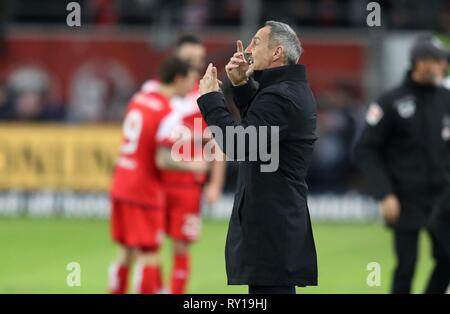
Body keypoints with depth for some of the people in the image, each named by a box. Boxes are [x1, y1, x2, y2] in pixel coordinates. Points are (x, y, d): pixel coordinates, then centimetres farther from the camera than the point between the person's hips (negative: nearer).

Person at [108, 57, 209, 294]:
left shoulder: (138, 99, 8)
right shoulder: (168, 114, -16)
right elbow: (163, 161, -21)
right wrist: (193, 166, -5)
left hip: (121, 186, 8)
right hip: (145, 192, -8)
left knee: (127, 253, 16)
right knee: (149, 256, -3)